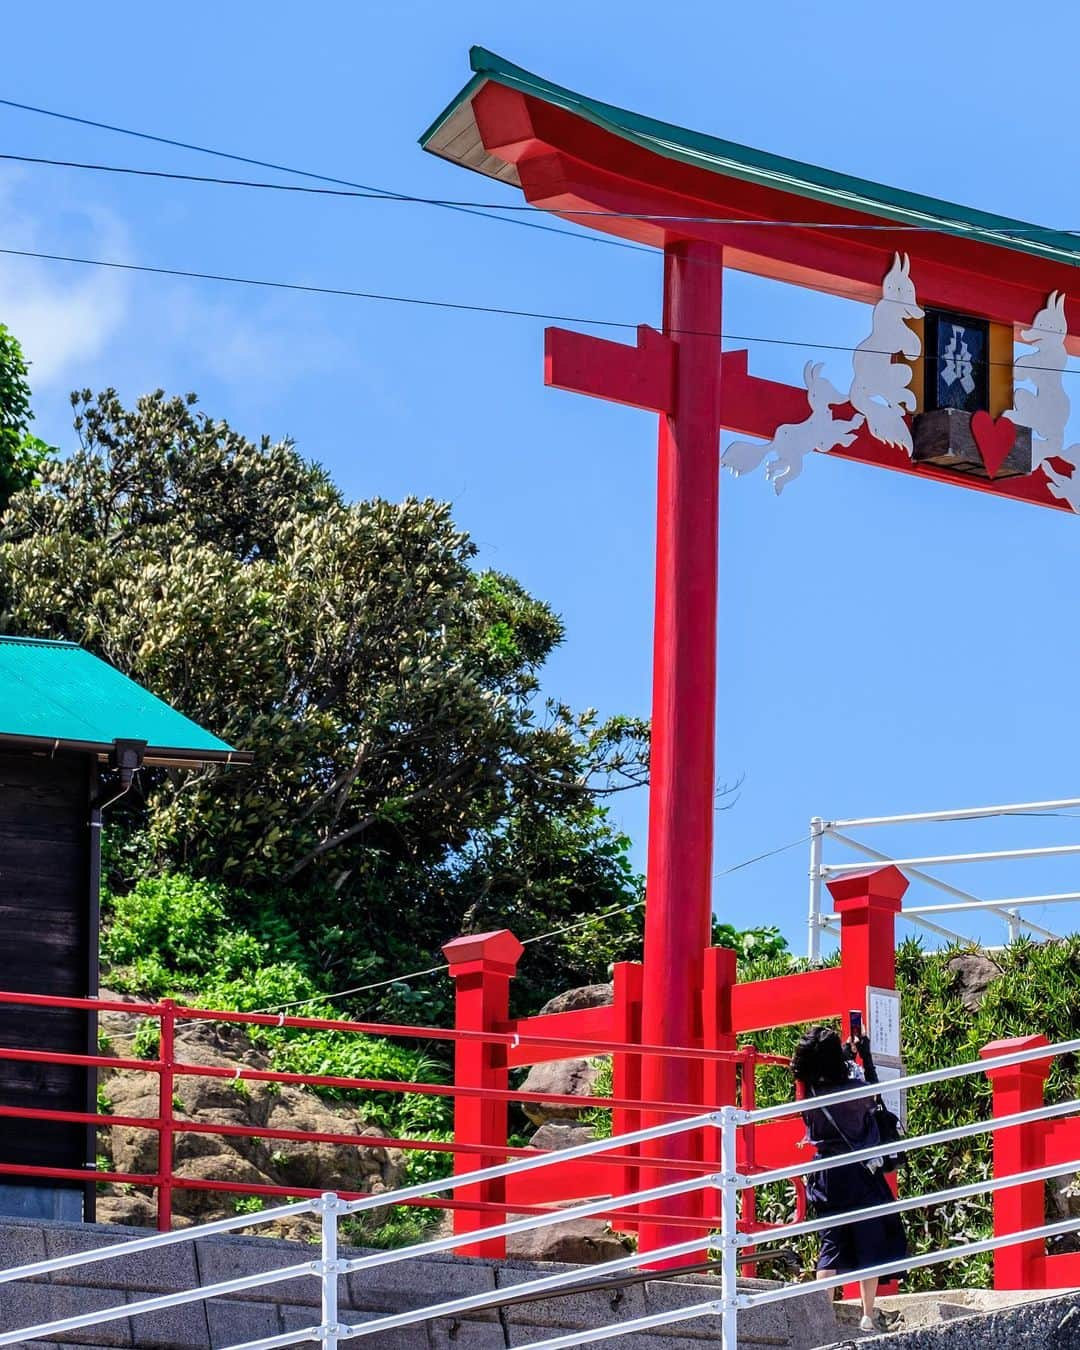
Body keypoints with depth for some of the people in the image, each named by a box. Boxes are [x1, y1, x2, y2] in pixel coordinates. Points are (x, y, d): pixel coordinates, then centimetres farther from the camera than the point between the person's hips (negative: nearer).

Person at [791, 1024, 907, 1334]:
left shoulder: (811, 1092, -3)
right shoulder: (851, 1089, -15)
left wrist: (847, 1053, 21)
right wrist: (864, 1054, 13)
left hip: (826, 1178, 4)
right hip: (859, 1175, -4)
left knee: (831, 1244, 9)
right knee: (869, 1242, 6)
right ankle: (868, 1317, 5)